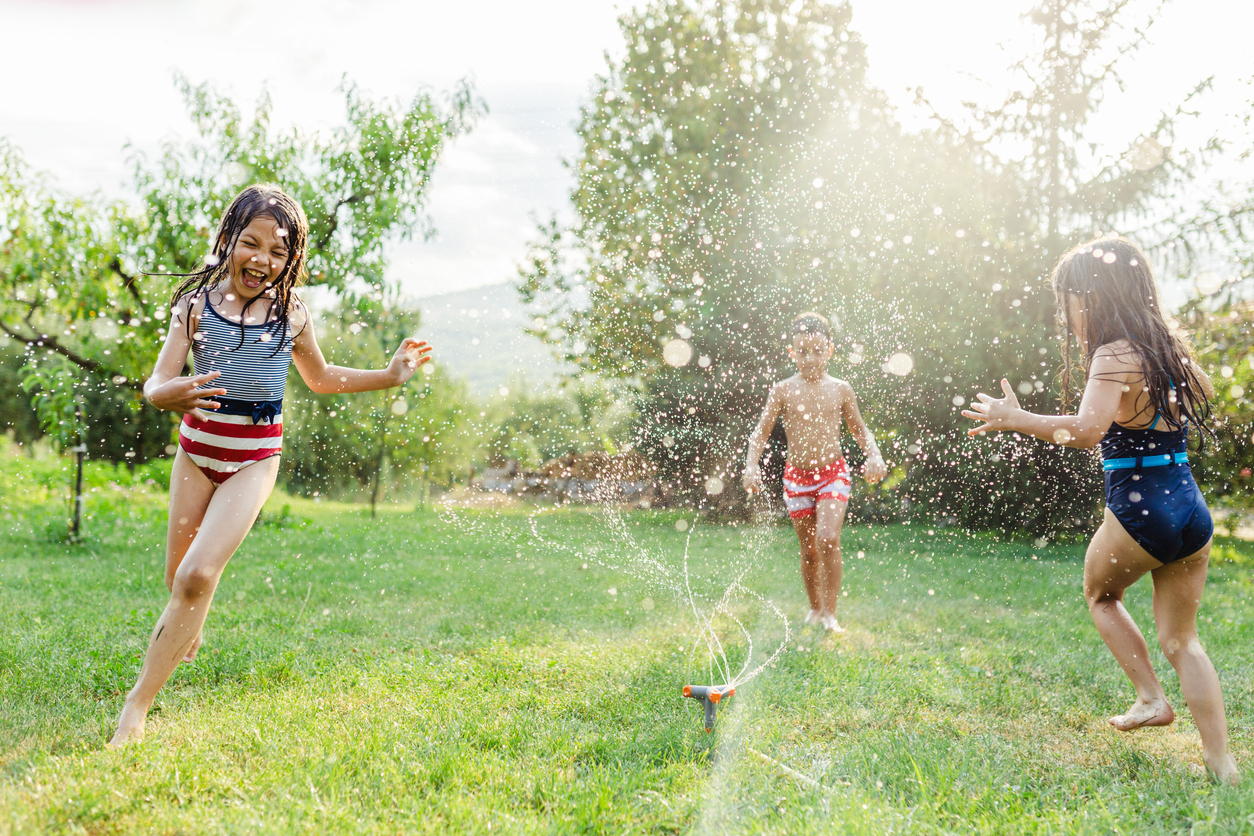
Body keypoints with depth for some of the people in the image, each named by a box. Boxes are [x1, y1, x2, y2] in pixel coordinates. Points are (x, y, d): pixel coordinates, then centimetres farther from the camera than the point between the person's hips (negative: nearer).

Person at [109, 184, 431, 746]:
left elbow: (320, 377, 16)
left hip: (255, 458, -1)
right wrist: (168, 394, -37)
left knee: (197, 576, -17)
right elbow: (156, 384, -12)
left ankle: (137, 704, -8)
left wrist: (389, 376, 8)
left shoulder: (291, 315, -2)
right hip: (196, 446, 1)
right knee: (178, 578, 13)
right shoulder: (196, 304, -5)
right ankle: (187, 630, 51)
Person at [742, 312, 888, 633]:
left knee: (828, 539, -19)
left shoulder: (840, 389, 0)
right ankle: (815, 608, 29)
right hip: (797, 475, 1)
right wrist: (751, 465, -15)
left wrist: (874, 457, -6)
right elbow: (761, 432, 0)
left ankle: (830, 612, -7)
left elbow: (859, 429, 11)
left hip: (833, 472, -1)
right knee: (808, 549, 8)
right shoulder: (783, 390, -4)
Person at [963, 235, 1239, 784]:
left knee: (1100, 594, 24)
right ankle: (1222, 765, 10)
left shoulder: (1115, 356, -15)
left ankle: (1150, 697, 16)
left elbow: (1086, 431, -29)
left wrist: (1017, 420, -18)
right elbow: (1200, 396, 30)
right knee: (1181, 640, 13)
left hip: (1138, 515, -7)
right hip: (1192, 513, 7)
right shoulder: (1170, 349, 9)